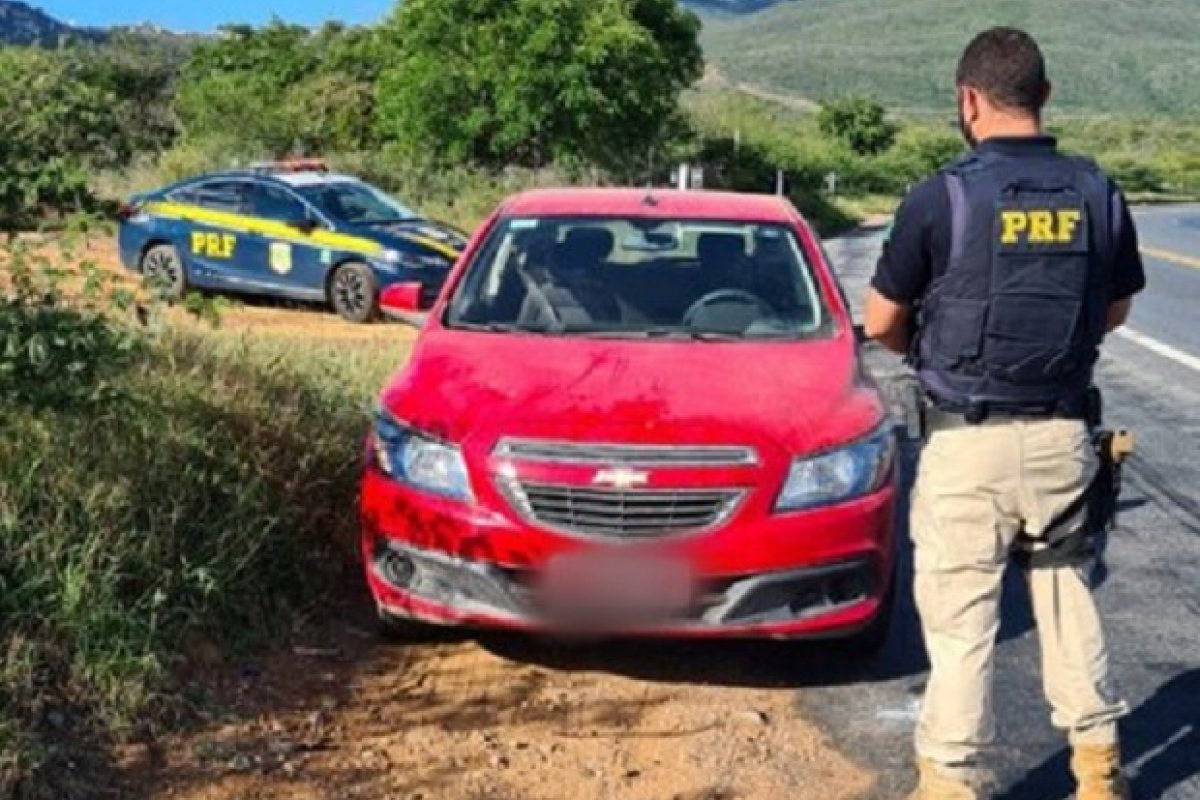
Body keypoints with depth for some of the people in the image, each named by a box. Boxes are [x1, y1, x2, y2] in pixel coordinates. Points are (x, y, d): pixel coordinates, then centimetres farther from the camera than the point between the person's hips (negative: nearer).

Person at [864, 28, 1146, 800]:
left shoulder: (942, 197, -13)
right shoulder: (1098, 194, 1)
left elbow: (880, 322, -4)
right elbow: (1116, 308, 14)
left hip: (967, 439, -4)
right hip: (1063, 433, 5)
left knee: (961, 614, 4)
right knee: (1067, 592, 21)